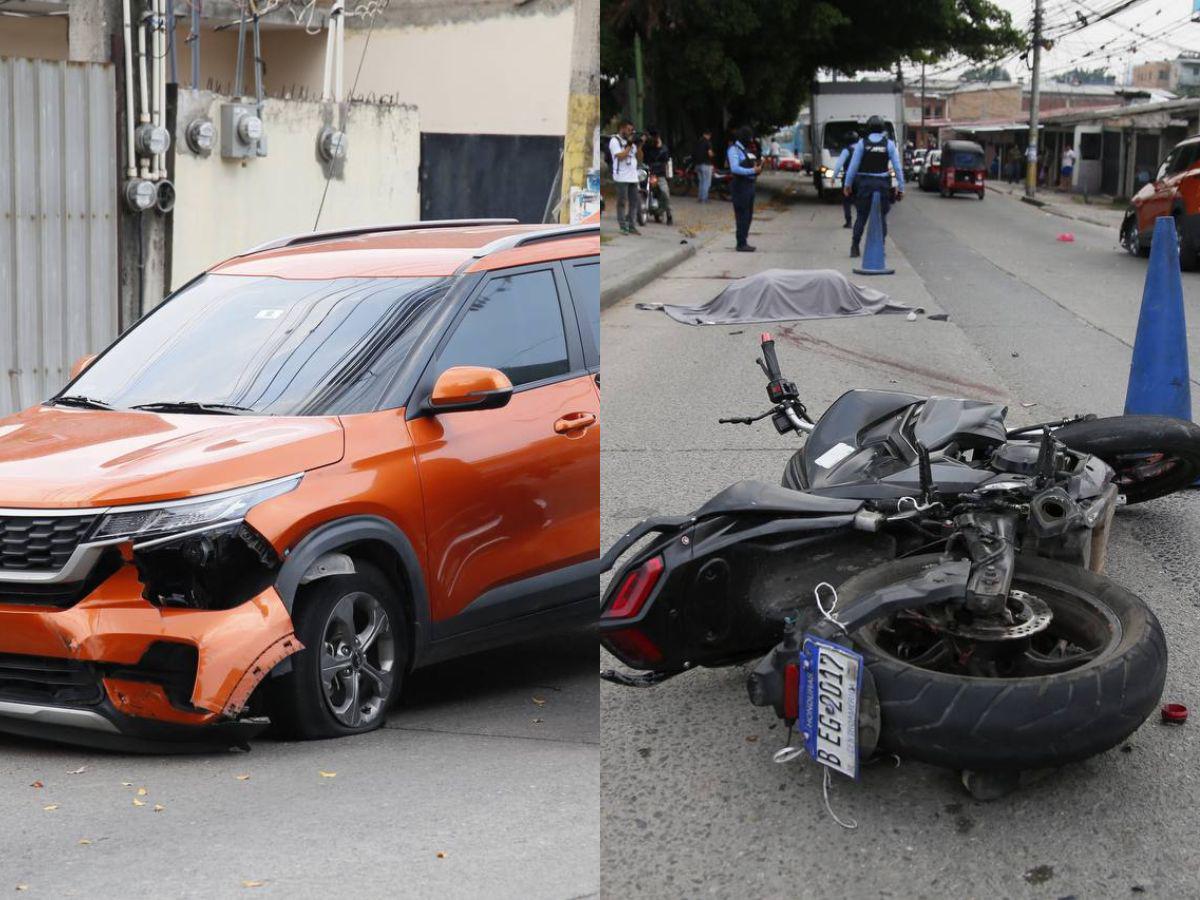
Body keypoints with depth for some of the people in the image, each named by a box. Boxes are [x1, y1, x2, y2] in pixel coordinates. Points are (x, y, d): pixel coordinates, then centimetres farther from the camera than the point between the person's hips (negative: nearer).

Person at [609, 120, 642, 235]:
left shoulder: (630, 140, 18)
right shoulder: (615, 140, -4)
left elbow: (639, 156, 17)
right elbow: (620, 156, -15)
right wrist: (629, 145, -13)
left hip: (633, 177, 7)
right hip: (622, 177, -7)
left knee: (634, 201, 6)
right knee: (622, 203, -4)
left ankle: (632, 226, 11)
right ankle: (623, 227, -2)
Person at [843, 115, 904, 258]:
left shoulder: (862, 143, -2)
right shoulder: (889, 144, -1)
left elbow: (853, 165, -2)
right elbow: (898, 167, -1)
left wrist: (848, 184, 5)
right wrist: (901, 187, 4)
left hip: (864, 183, 0)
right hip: (882, 183, 0)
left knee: (861, 216, 7)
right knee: (881, 217, 8)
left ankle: (855, 247, 2)